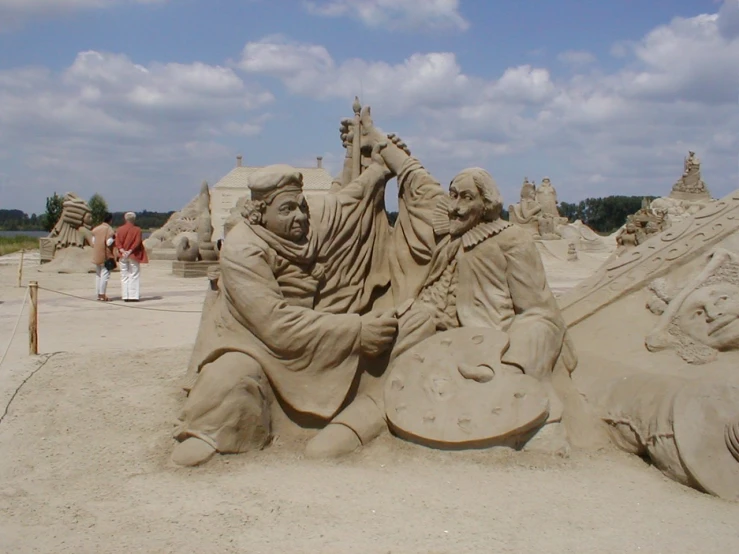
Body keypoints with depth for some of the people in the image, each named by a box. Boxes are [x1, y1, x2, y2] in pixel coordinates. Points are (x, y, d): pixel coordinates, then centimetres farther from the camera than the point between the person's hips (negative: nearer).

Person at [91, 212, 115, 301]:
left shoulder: (95, 229, 9)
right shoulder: (109, 229, -11)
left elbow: (93, 242, 8)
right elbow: (109, 242, -16)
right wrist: (115, 238, 0)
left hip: (96, 255, 7)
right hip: (106, 255, -7)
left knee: (98, 274, 14)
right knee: (105, 274, -4)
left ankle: (99, 294, 17)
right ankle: (102, 294, -7)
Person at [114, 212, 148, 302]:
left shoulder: (120, 229, 3)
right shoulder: (137, 230, -5)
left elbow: (117, 242, -4)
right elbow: (137, 242, -14)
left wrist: (122, 251, -12)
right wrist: (130, 251, -15)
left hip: (123, 256, 3)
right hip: (134, 256, -3)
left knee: (124, 276, 8)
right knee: (134, 276, 2)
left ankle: (125, 296, 6)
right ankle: (133, 296, -3)